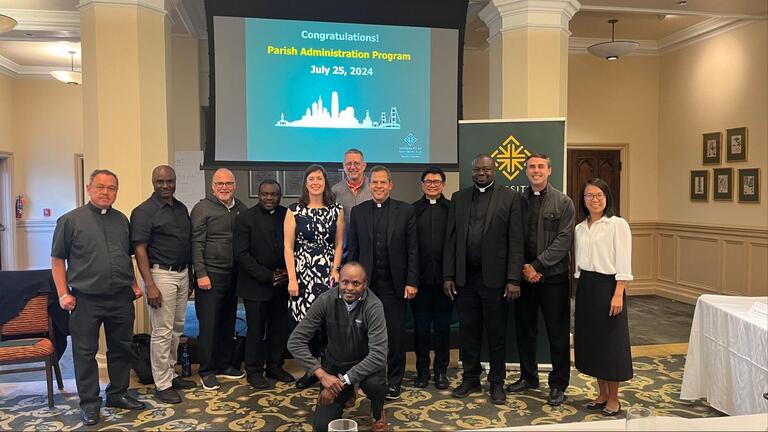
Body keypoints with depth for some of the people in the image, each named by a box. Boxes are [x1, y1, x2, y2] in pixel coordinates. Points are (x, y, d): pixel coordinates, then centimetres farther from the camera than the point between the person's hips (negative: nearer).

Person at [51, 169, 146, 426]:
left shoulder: (122, 220, 11)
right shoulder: (71, 220, -3)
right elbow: (57, 259, -1)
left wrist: (134, 285, 13)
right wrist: (63, 294, -7)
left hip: (121, 298, 4)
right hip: (86, 300, -4)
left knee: (121, 348, 13)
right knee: (85, 353, 5)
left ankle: (118, 394, 28)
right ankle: (89, 402, 18)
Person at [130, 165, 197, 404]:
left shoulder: (182, 208, 11)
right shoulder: (144, 211, -9)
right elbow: (140, 250, -13)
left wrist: (190, 275, 13)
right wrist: (150, 285, -19)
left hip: (182, 273, 7)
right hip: (161, 274, -7)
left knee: (177, 328, 14)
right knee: (162, 331, -1)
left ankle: (171, 374, 27)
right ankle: (162, 384, 10)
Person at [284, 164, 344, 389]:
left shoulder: (336, 210, 6)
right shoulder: (294, 210, 2)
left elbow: (339, 244, 9)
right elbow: (288, 247, 1)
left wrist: (335, 270, -4)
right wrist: (292, 278, -5)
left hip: (328, 273, 0)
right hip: (303, 272, 0)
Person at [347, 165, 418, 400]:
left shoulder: (405, 210, 1)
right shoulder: (358, 211, 6)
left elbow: (412, 249, -1)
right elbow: (353, 250, 7)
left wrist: (411, 282, -6)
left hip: (394, 283, -1)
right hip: (367, 283, 1)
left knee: (396, 334, 5)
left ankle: (394, 380, 20)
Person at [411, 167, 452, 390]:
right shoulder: (412, 210, 5)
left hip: (444, 277, 0)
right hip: (420, 277, 1)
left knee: (443, 326, 10)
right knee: (421, 326, 9)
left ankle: (441, 370, 23)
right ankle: (422, 370, 22)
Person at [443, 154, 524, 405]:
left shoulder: (510, 197, 0)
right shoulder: (458, 198, 9)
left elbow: (516, 241, -4)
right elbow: (451, 239, 7)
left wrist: (514, 279, -10)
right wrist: (448, 276, 2)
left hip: (495, 277, -3)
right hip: (464, 277, 3)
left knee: (496, 333, 8)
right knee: (468, 331, 11)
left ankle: (496, 382, 23)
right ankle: (470, 378, 27)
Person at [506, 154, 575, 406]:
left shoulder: (563, 202, -1)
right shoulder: (518, 201, 7)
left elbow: (564, 241, -9)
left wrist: (537, 265, -14)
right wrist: (523, 267, -7)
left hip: (553, 276, -3)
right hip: (524, 276, 3)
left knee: (558, 333, 4)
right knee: (525, 329, 13)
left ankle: (558, 385, 18)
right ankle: (528, 377, 30)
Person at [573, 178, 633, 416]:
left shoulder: (618, 224, -8)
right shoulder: (580, 228, 10)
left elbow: (624, 264, -12)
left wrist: (618, 294, -18)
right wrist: (581, 291, 11)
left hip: (607, 286, -6)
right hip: (585, 287, 6)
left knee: (610, 341, 3)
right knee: (591, 339, 11)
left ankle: (614, 398, 18)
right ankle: (602, 394, 26)